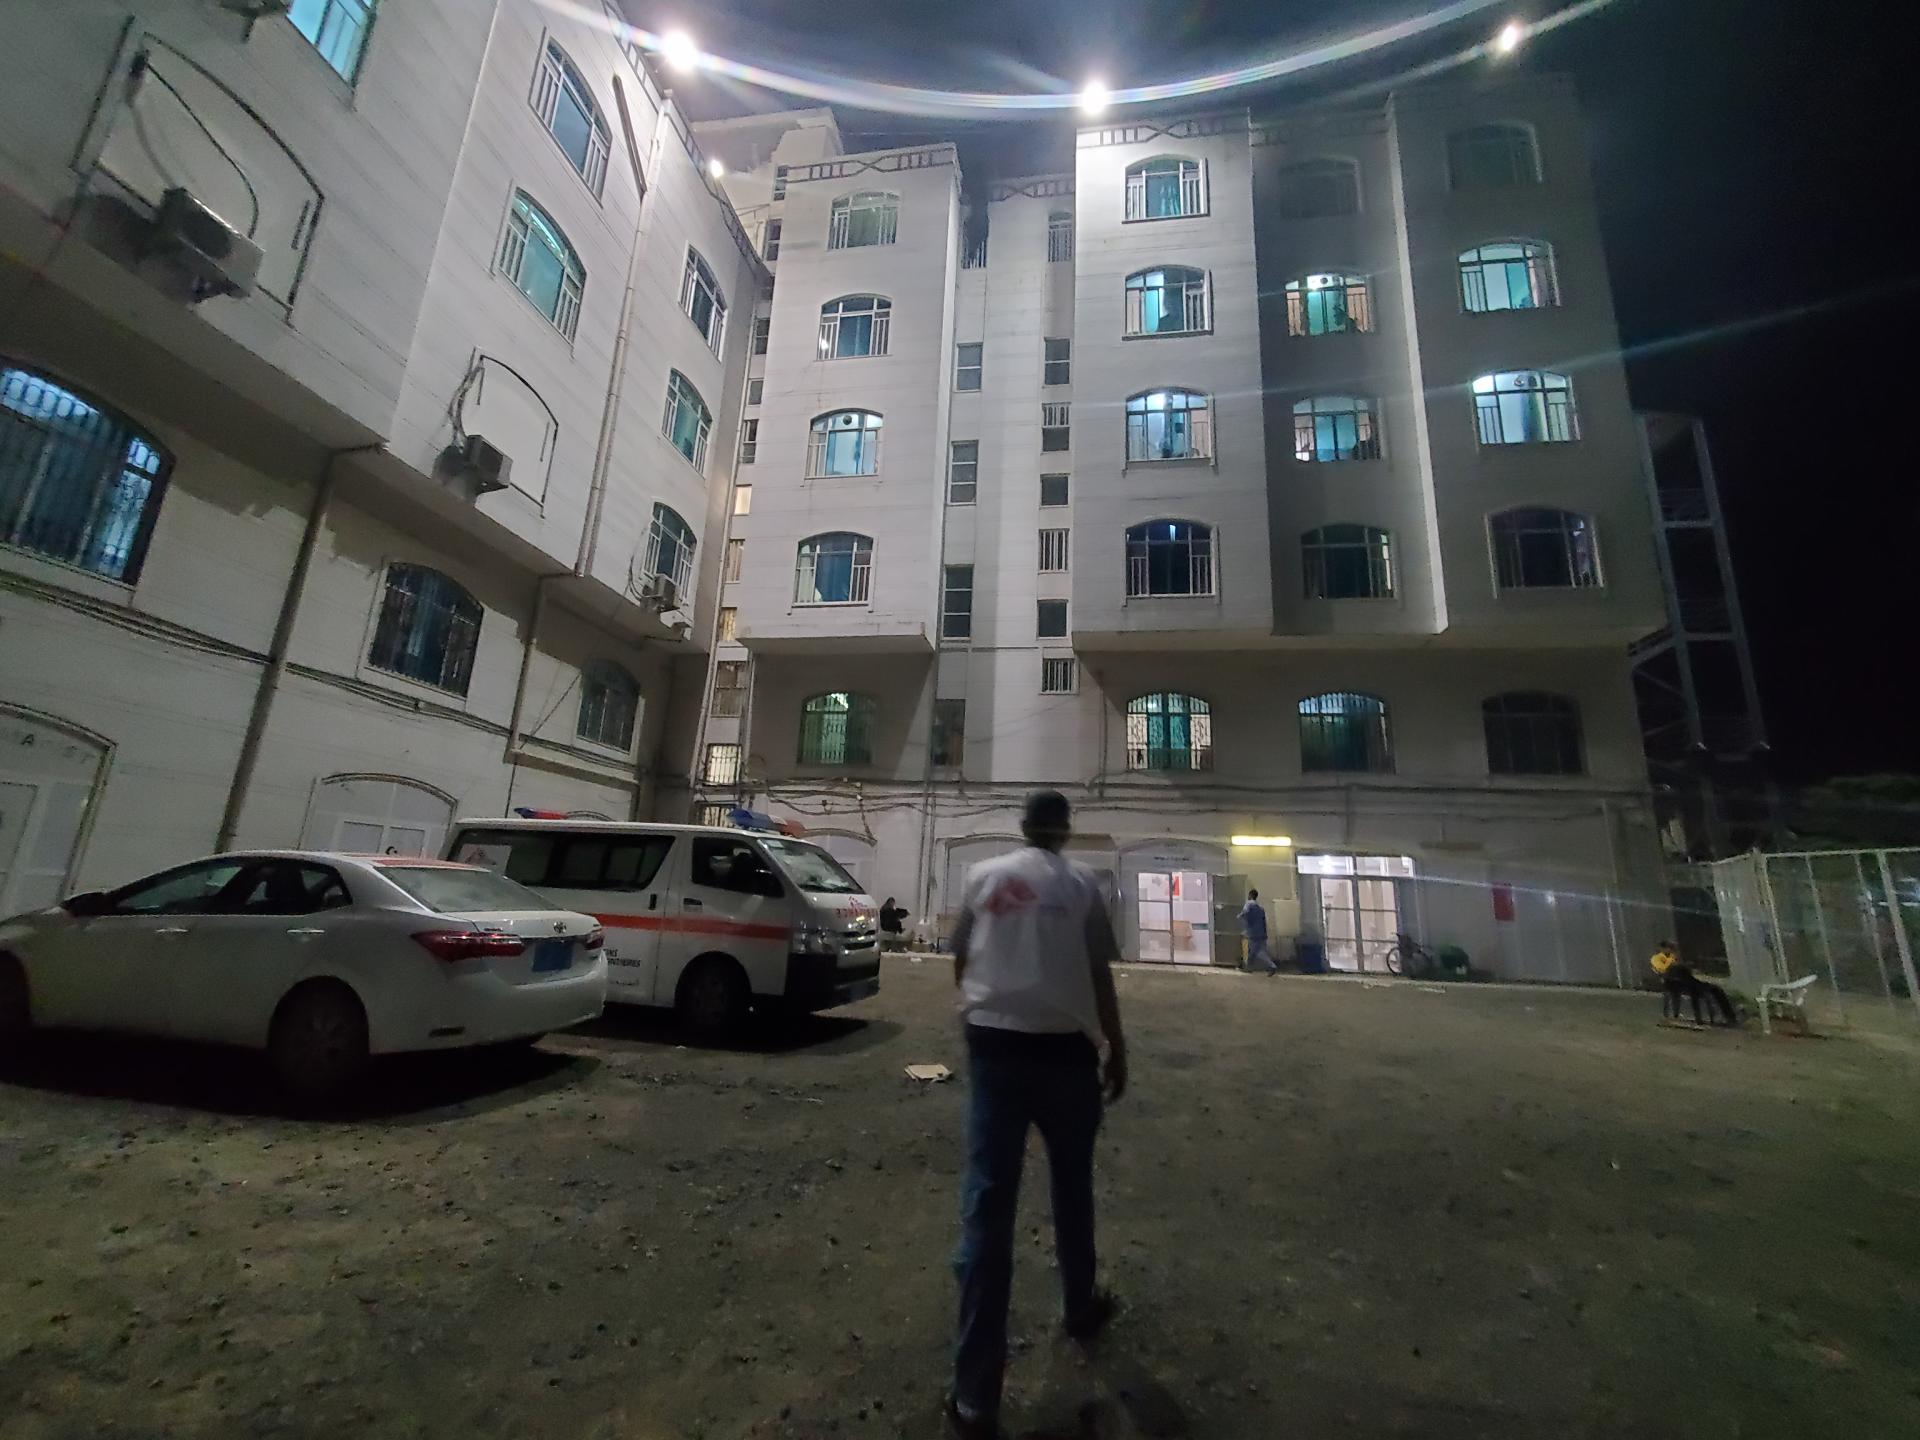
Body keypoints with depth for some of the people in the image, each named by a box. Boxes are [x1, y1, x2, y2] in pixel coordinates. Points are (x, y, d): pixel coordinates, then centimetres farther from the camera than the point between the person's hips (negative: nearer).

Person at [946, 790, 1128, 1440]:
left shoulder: (983, 875, 3)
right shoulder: (1082, 883, -3)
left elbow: (960, 961, 11)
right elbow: (1100, 975, -3)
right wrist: (1116, 1049, 9)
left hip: (993, 1044, 1)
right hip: (1064, 1046, 0)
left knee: (987, 1203, 3)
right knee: (1072, 1186, 22)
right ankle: (1079, 1307, 44)